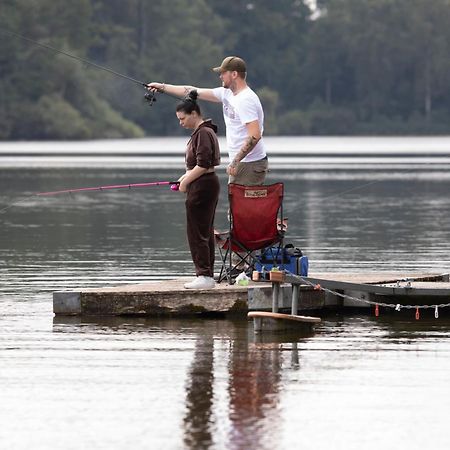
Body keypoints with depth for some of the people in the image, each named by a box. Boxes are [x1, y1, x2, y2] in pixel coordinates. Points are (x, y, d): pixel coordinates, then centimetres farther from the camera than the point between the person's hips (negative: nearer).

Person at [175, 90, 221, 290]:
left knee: (196, 232, -8)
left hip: (202, 185, -11)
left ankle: (204, 275, -8)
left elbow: (203, 164, -22)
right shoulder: (202, 132, 16)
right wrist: (186, 177, 12)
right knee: (205, 232, 13)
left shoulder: (204, 133, -16)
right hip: (208, 184, 11)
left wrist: (186, 181, -13)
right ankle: (208, 275, 16)